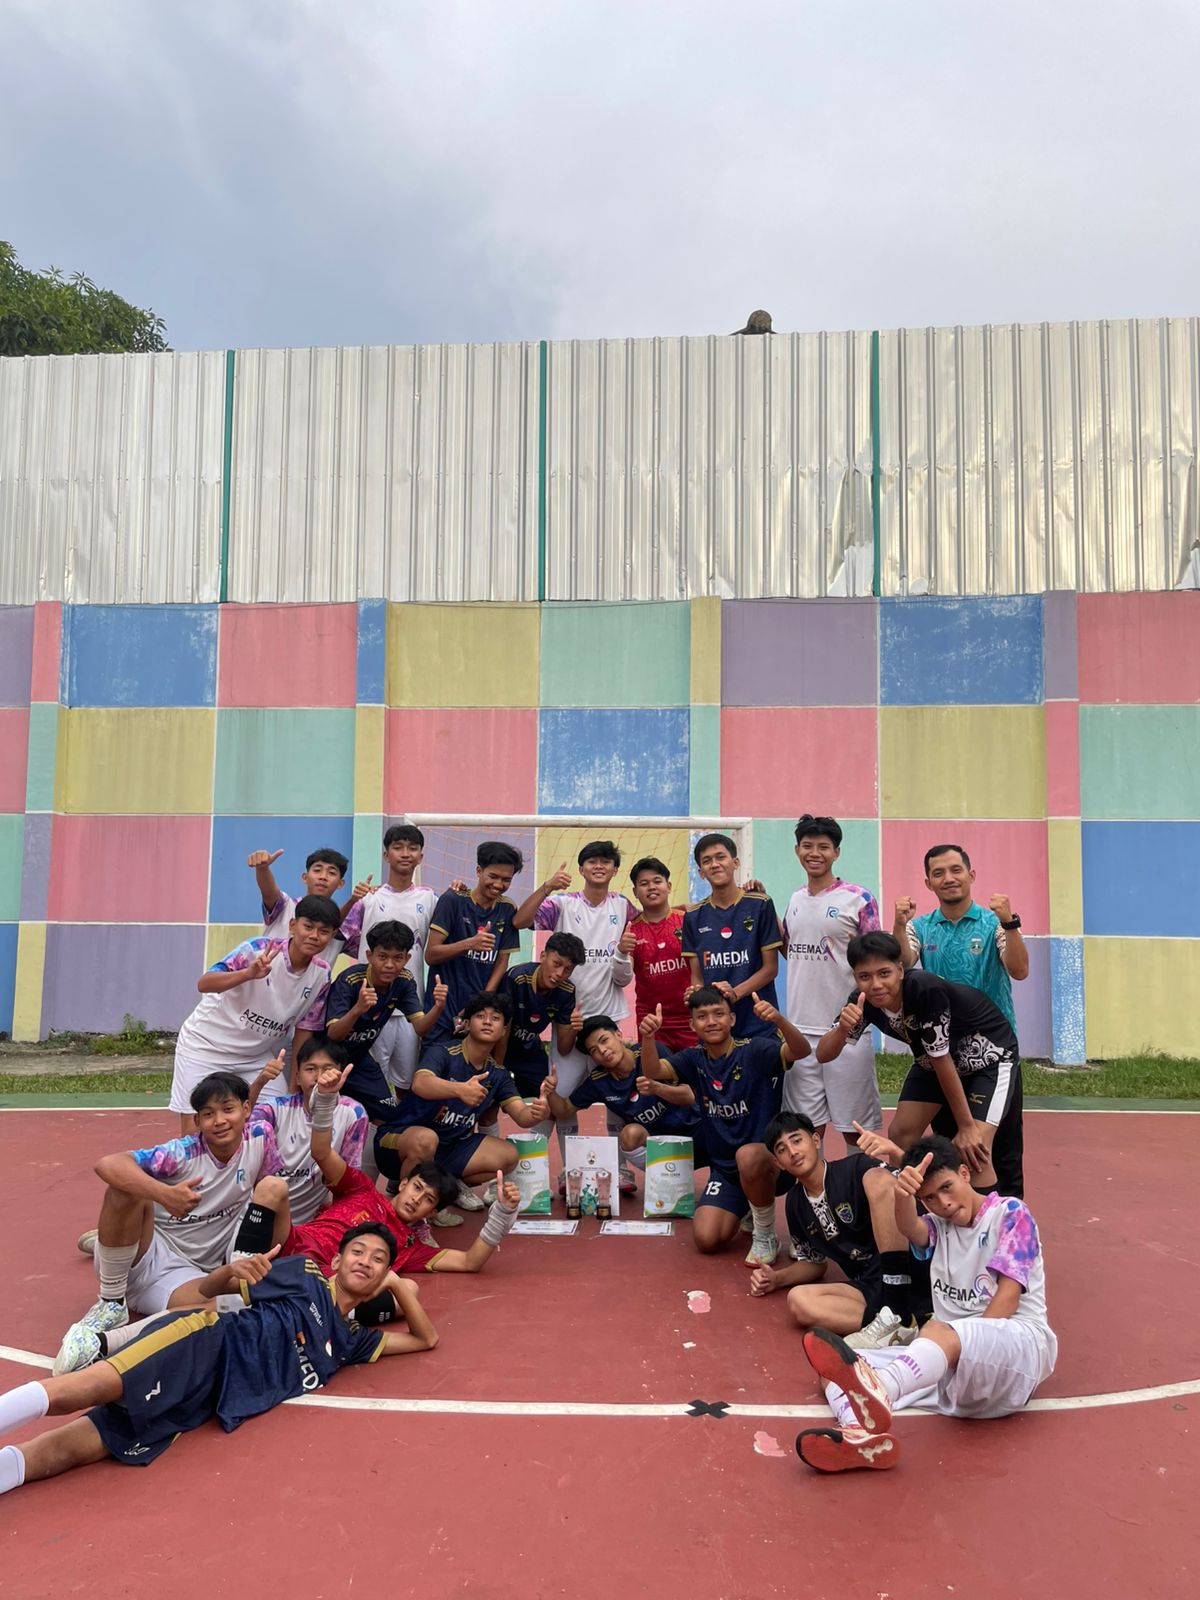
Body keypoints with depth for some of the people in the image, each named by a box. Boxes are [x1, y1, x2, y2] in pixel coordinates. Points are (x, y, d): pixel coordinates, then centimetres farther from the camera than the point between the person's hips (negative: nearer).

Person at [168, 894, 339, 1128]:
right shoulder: (257, 949, -23)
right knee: (193, 1130, -5)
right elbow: (204, 984, -31)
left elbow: (305, 1031, -1)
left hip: (257, 1055, 4)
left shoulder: (322, 975, -9)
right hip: (206, 1045, -4)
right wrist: (248, 973, -48)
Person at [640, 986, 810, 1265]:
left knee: (747, 1156, -39)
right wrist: (647, 1037, -36)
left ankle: (766, 1235, -11)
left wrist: (779, 1020, -49)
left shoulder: (754, 1051, -13)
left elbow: (801, 1052, -29)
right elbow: (653, 1071, -15)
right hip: (724, 1167, 5)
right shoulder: (694, 1059, 0)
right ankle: (745, 1208, 24)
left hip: (766, 1156, -5)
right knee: (706, 1240, -11)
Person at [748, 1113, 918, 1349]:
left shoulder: (855, 1168, -3)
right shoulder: (795, 1203, 15)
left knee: (877, 1179, -28)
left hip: (910, 1274, -5)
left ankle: (898, 1312, -32)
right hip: (867, 1288, 5)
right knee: (799, 1300, -22)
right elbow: (815, 1263, 27)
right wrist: (776, 1278, 11)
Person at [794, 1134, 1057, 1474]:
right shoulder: (937, 1227, 18)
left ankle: (876, 1393, -67)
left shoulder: (1010, 1213, 5)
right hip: (955, 1357, 6)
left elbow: (1008, 1297, -6)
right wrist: (902, 1195, -32)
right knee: (834, 1368, -13)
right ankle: (866, 1433, -45)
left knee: (940, 1331, -39)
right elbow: (909, 1228, -8)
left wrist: (967, 1343, -19)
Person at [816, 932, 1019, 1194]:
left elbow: (942, 1060, -28)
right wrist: (843, 1027, -41)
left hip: (989, 1054, -6)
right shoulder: (863, 1001, -20)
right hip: (933, 1060, 6)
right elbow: (823, 1055, -19)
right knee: (900, 1135, 1)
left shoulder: (926, 990, -37)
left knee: (974, 1149, -20)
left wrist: (966, 1127, -19)